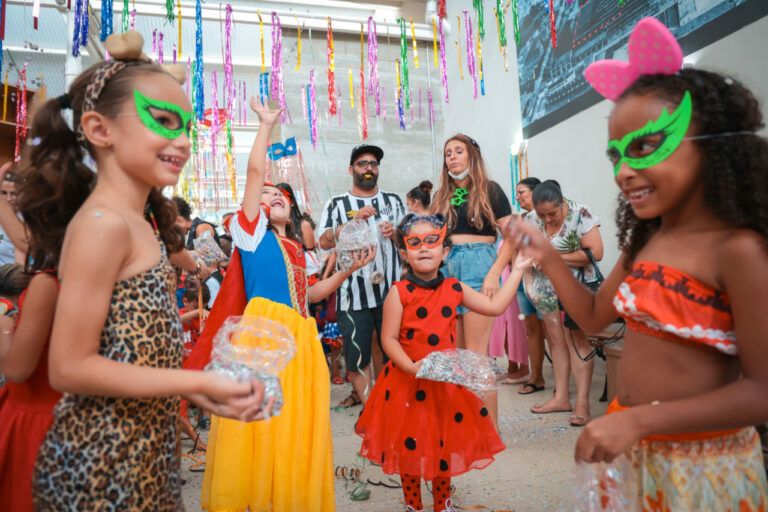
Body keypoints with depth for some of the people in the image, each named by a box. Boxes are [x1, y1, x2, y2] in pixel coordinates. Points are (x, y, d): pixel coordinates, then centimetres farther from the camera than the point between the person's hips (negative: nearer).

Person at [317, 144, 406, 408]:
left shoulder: (393, 200, 16)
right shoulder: (337, 203, 9)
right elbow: (325, 242, -4)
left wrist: (395, 233, -5)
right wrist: (354, 220, -15)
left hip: (390, 289, 2)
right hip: (353, 291, -1)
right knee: (356, 353, 2)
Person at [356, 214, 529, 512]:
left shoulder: (454, 289, -1)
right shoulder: (399, 292, -12)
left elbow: (495, 306, 4)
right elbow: (389, 338, -13)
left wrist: (517, 271, 5)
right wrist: (412, 367, -26)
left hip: (445, 380, 3)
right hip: (408, 382, -3)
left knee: (444, 445, 18)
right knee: (410, 445, 13)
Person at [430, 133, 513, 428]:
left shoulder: (489, 190, 4)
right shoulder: (442, 196, 18)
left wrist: (494, 273, -13)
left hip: (478, 266, -5)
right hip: (446, 268, 5)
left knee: (476, 353, -7)